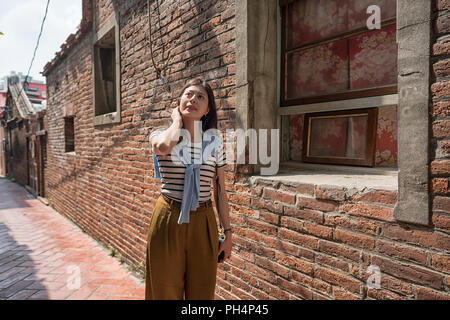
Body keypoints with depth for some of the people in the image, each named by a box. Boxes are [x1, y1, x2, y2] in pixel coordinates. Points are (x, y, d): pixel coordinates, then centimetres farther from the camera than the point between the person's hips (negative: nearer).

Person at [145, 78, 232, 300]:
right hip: (168, 220, -1)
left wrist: (227, 233, 6)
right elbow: (163, 147, -29)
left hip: (203, 223, 2)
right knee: (165, 290, 12)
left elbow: (220, 191, 6)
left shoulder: (214, 143, 3)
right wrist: (177, 119, -10)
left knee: (202, 292, 13)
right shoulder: (161, 135, -1)